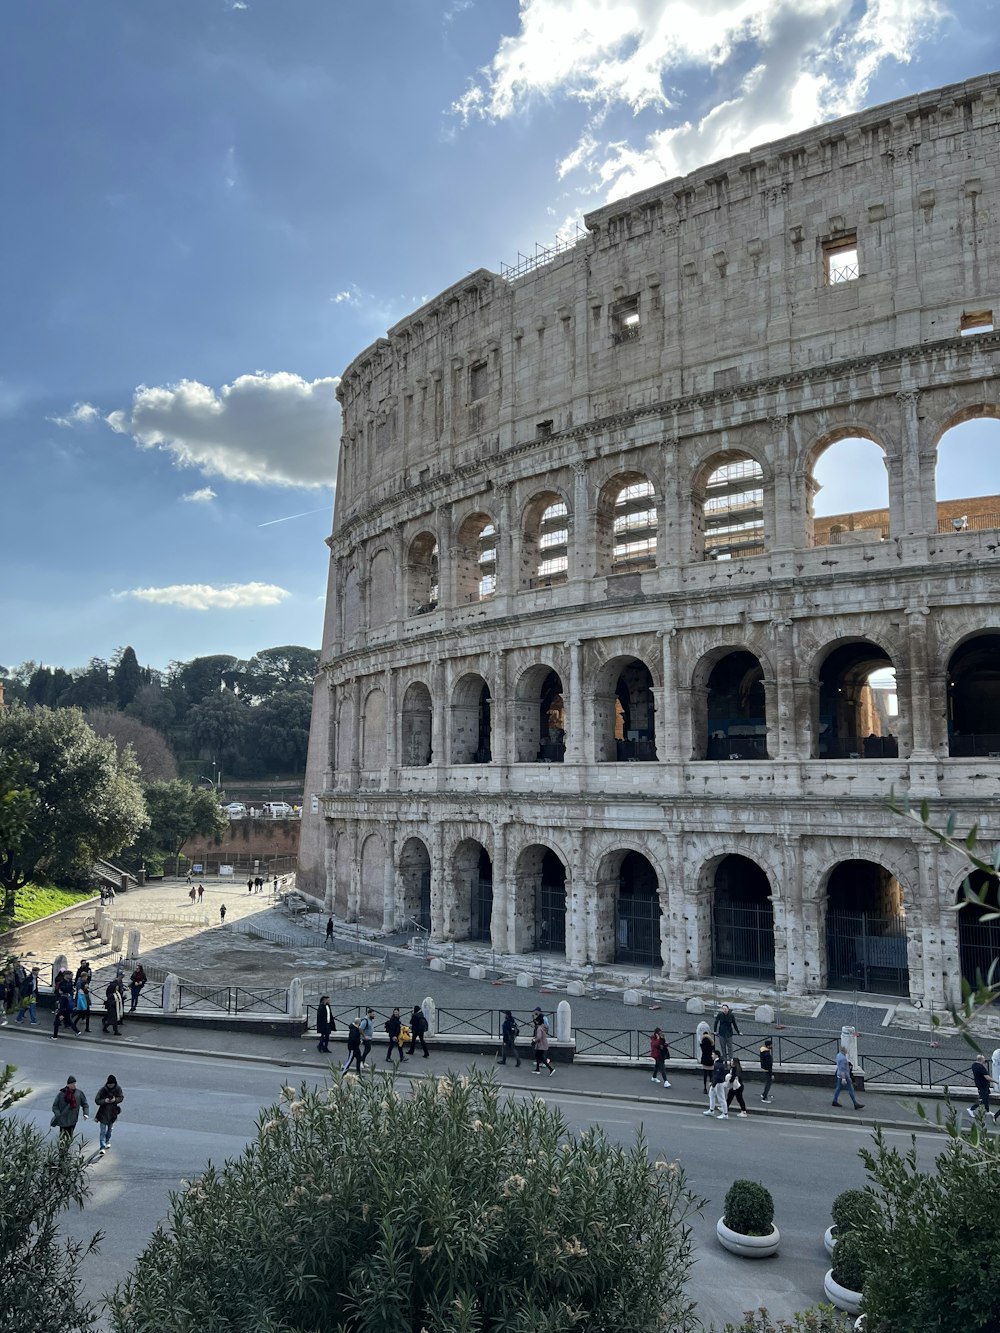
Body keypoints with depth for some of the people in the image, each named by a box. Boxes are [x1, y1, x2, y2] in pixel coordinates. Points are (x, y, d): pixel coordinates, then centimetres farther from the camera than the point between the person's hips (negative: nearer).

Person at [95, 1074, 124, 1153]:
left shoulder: (118, 1089, -9)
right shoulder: (102, 1090, -16)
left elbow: (121, 1097, -4)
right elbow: (97, 1100, -13)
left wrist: (115, 1100, -24)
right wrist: (104, 1101, -30)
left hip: (113, 1112, 3)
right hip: (103, 1113, -3)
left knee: (110, 1129, 22)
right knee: (103, 1131, -9)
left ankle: (107, 1141, 44)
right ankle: (103, 1147, -9)